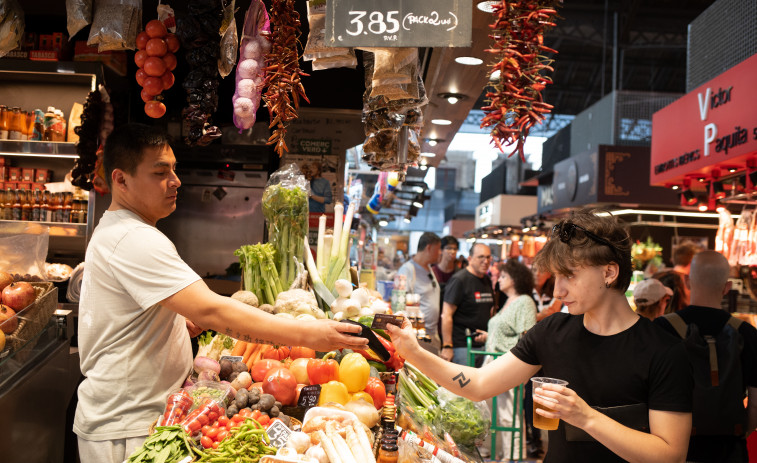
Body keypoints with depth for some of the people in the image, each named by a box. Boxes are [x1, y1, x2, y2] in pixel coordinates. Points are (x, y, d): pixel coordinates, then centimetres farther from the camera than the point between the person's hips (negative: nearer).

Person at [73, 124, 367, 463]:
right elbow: (210, 310, -33)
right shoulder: (135, 241, -24)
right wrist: (307, 334, -33)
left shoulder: (111, 231, 13)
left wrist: (182, 322, 5)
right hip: (124, 433, -10)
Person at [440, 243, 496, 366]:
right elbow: (446, 315, -14)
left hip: (483, 345, 7)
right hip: (461, 346, -7)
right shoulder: (459, 280, -9)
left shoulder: (487, 280, 14)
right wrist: (447, 346, -19)